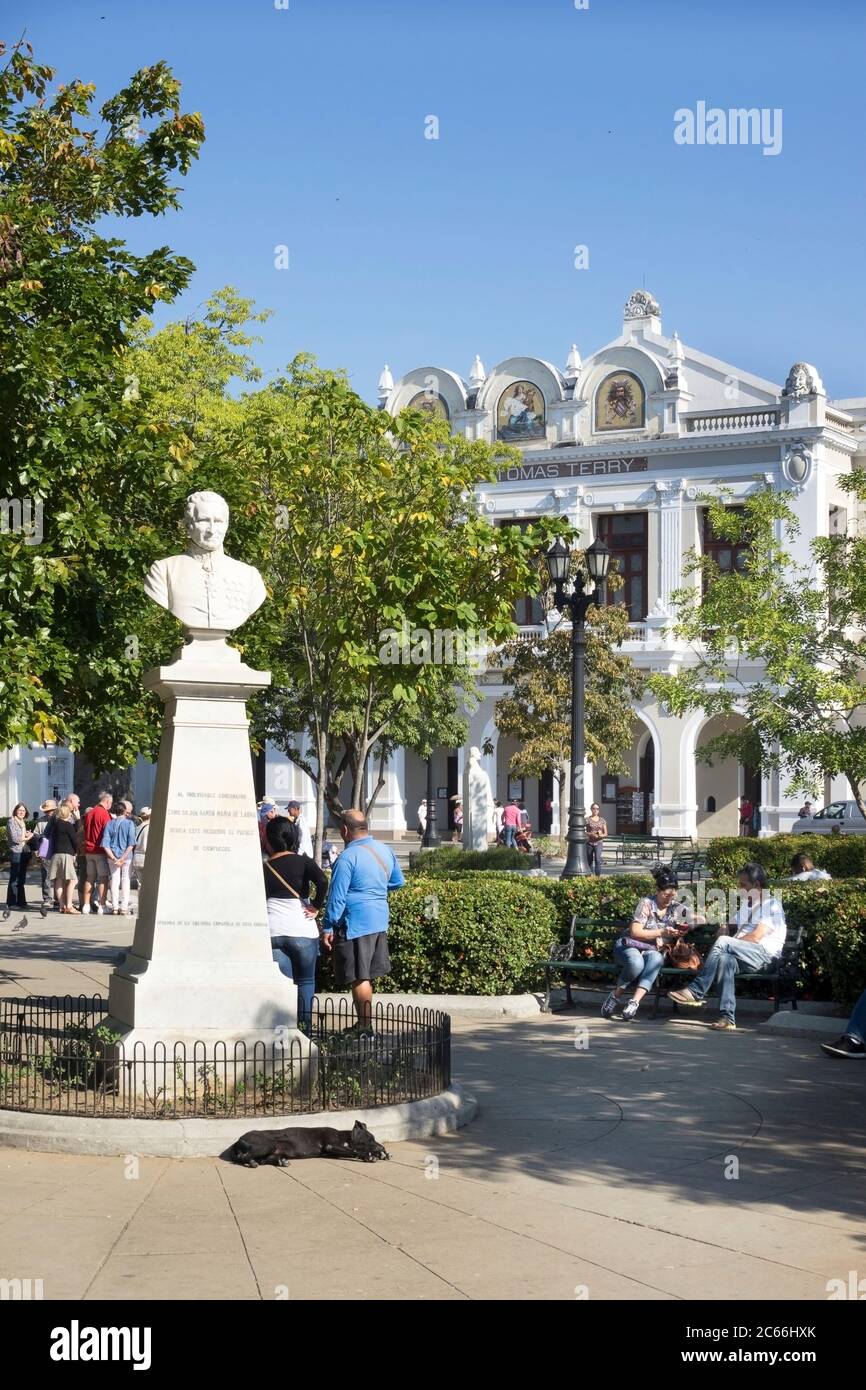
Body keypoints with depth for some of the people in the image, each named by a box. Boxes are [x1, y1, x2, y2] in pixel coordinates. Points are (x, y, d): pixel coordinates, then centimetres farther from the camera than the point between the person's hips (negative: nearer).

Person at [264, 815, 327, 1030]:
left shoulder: (265, 868, 4)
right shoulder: (302, 862, -4)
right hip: (302, 931, -2)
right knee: (306, 982, 12)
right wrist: (315, 907, -8)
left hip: (273, 931, 2)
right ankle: (304, 1028, 12)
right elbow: (322, 882, -21)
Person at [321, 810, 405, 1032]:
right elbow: (398, 882, 21)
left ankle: (365, 1027, 0)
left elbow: (337, 897, -15)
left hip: (355, 923, -8)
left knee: (359, 978, -2)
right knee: (367, 975, 16)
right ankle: (364, 1023, 22)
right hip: (380, 920, 8)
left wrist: (328, 928, -10)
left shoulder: (348, 857, -16)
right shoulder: (385, 851, 7)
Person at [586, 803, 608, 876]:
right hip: (589, 843, 0)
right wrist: (590, 834, -17)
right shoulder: (587, 819, 2)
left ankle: (597, 876, -23)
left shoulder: (602, 820, 8)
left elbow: (605, 834, 10)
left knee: (598, 859, -20)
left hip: (599, 843, 0)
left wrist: (600, 835, -12)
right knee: (590, 861, 7)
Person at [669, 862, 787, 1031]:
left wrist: (727, 943, -4)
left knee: (723, 942, -29)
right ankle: (727, 1018, -42)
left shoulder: (772, 905, 1)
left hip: (765, 955, -6)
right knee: (725, 959, -31)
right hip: (745, 956, 6)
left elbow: (756, 937, -11)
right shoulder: (746, 905, 27)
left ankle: (695, 992, -30)